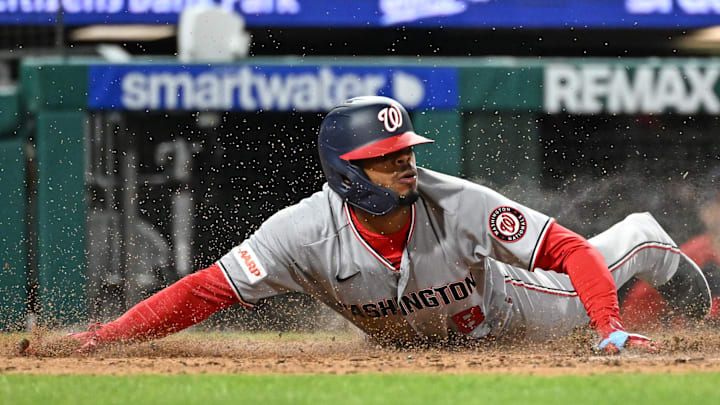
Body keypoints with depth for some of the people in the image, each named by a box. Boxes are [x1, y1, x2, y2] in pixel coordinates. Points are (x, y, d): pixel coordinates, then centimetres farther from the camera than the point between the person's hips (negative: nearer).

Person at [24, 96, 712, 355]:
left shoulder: (459, 204, -42)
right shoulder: (309, 231, -41)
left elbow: (570, 253, -35)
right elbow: (207, 289, -43)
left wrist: (611, 330, -49)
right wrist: (101, 338, -54)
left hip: (494, 314, -1)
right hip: (401, 342, 1)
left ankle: (651, 245, 56)